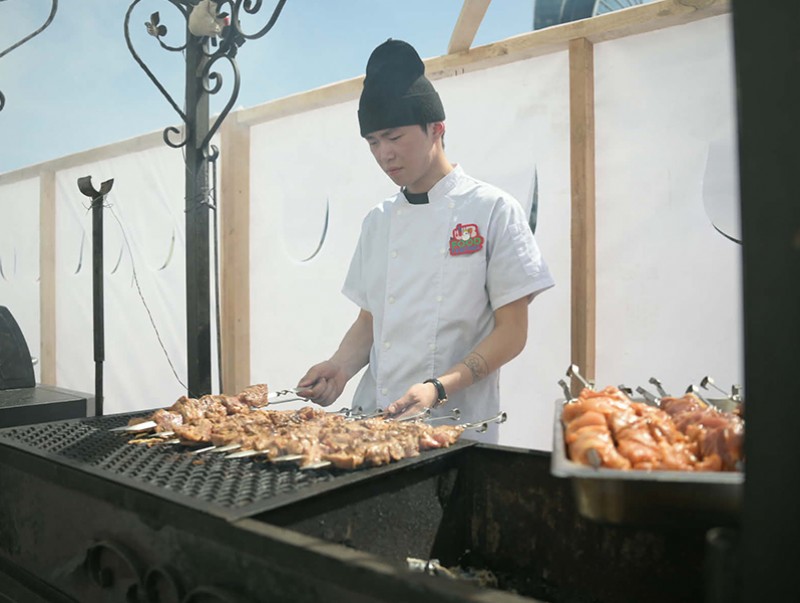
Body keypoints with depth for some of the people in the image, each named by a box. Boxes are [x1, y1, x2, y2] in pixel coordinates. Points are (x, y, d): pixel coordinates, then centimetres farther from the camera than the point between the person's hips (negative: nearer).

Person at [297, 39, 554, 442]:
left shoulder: (493, 211, -6)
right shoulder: (378, 221, 9)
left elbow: (512, 332, -7)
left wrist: (439, 388, -20)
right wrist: (341, 366, -5)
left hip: (458, 423, -4)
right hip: (375, 416, 4)